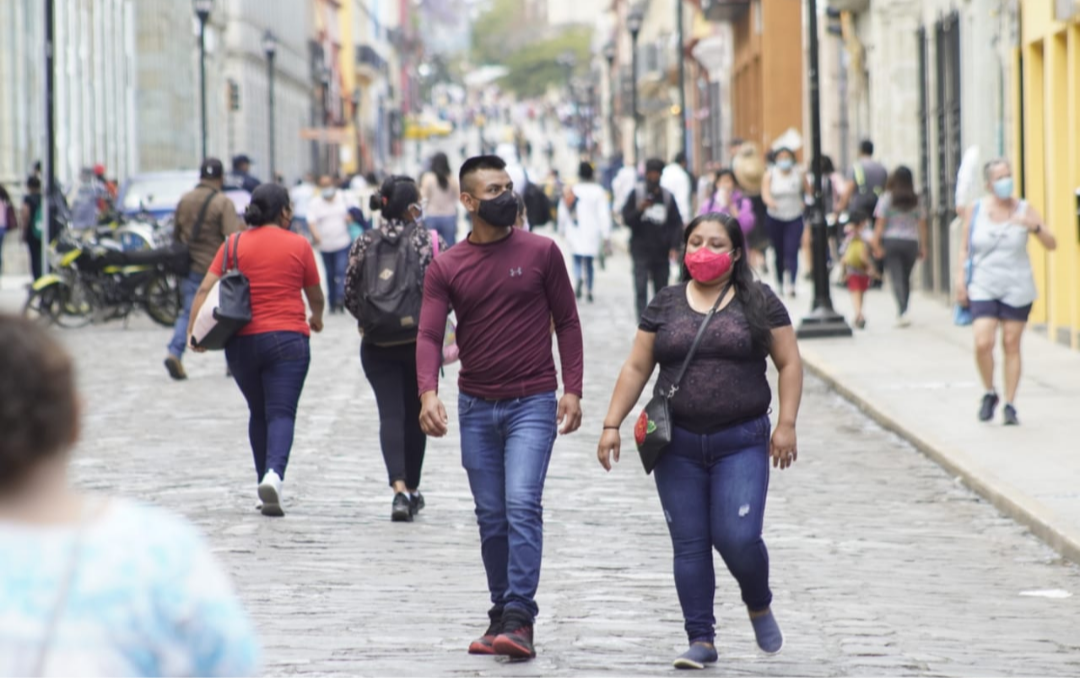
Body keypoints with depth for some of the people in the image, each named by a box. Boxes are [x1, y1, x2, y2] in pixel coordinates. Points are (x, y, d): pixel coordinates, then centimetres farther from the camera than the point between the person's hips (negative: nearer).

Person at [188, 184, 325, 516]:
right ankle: (273, 474, -30)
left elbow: (205, 289, -4)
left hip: (242, 342, 3)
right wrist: (317, 318, 32)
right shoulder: (298, 245, 1)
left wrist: (194, 330, -4)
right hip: (288, 339, -3)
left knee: (258, 414, 18)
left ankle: (266, 481, 20)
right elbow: (316, 295, 12)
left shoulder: (234, 244, 5)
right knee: (281, 414, -6)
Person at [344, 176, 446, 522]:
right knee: (415, 414, 14)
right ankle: (412, 489, 25)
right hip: (420, 341, -1)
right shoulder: (432, 242, -6)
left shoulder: (364, 244, 1)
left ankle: (399, 488, -20)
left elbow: (350, 295, 3)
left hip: (377, 345, 1)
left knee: (390, 413, -2)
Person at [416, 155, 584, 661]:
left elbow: (566, 322, 4)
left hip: (532, 402, -3)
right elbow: (430, 335, -6)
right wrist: (428, 393, -24)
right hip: (476, 408, 3)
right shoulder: (446, 268, 2)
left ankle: (519, 620, -18)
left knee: (522, 505, -16)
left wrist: (572, 389, -5)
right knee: (491, 518, 9)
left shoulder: (541, 252, 0)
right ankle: (501, 615, 19)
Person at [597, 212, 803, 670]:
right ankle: (701, 639, 9)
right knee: (689, 544, 1)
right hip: (679, 446, 2)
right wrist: (612, 424, 2)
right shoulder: (665, 305, 8)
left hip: (742, 443, -2)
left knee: (738, 538, -11)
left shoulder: (759, 302, 3)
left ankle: (759, 606, 19)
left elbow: (789, 362, 4)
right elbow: (636, 368, 10)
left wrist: (786, 423, -5)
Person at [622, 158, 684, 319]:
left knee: (662, 292, 9)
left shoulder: (667, 196, 6)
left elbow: (677, 223, 3)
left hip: (662, 252, 2)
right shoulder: (636, 194, 2)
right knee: (641, 289, -10)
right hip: (641, 251, -2)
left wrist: (675, 246, -9)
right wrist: (639, 210, -22)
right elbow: (626, 219, -3)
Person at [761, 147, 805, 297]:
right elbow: (765, 193, -16)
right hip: (775, 218, 1)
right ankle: (779, 282, 26)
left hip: (794, 219, -1)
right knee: (779, 252, 9)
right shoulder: (770, 175, -3)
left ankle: (791, 284, -21)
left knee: (792, 252, -14)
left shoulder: (799, 174, -2)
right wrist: (770, 202, -35)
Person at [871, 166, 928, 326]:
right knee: (906, 279, 14)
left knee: (896, 278, -6)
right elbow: (922, 224, 4)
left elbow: (880, 223, -6)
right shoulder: (915, 200, 4)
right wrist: (923, 247, 10)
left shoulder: (887, 198, -3)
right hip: (911, 242, 3)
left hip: (891, 241, -2)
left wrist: (876, 245, -4)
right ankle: (902, 312, 16)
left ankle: (902, 312, -21)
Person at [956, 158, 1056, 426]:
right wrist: (960, 280, 0)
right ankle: (990, 394, 10)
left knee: (1011, 345, 2)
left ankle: (1010, 405, 11)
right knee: (983, 343, -14)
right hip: (984, 289, 0)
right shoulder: (976, 211, 3)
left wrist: (1035, 227, -21)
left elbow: (1052, 245, -2)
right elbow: (964, 249, 9)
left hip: (1017, 290, 0)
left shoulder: (1024, 211, 1)